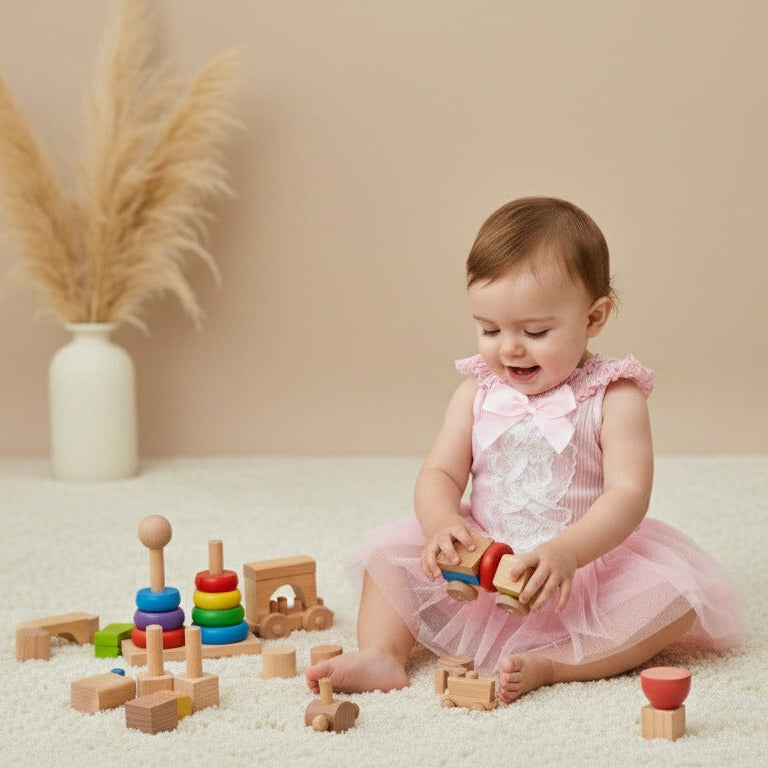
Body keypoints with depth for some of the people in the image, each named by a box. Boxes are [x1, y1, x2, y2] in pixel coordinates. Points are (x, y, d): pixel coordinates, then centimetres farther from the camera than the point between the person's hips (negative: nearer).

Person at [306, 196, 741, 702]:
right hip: (486, 564, 3)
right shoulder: (477, 392, 4)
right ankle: (382, 652, -21)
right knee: (393, 548, -8)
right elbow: (440, 474, 2)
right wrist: (442, 522, -23)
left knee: (675, 594, -29)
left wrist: (567, 551, -36)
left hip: (590, 559, -3)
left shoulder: (613, 398, -9)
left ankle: (546, 665, -33)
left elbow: (628, 492, -18)